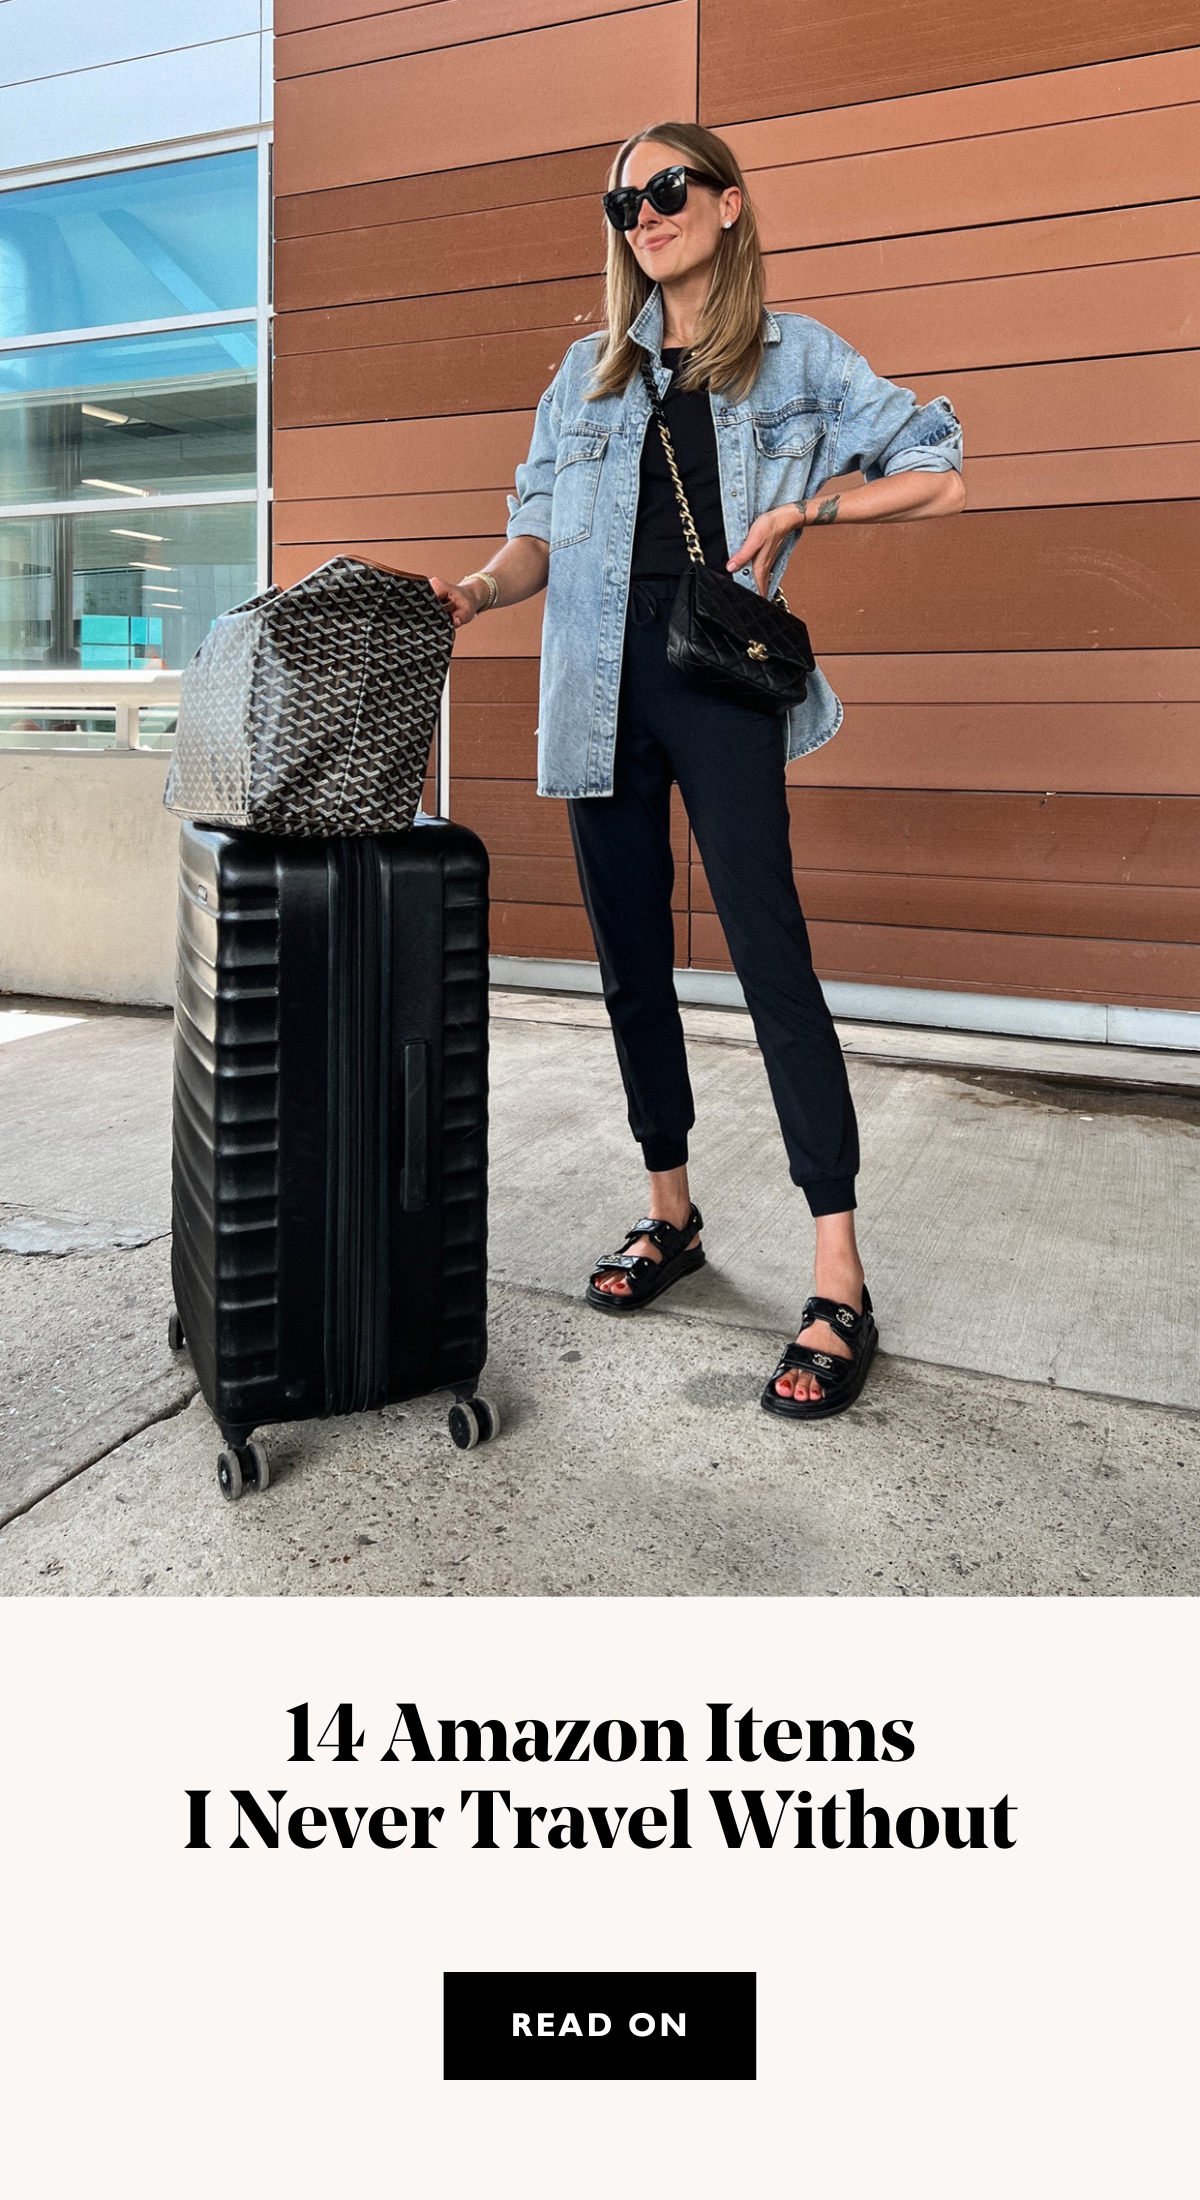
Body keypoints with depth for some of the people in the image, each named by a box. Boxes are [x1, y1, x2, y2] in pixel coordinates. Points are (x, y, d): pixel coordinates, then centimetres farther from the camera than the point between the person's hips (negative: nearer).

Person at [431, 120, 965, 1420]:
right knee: (631, 959, 5)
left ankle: (840, 1286, -9)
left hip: (717, 677, -4)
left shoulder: (795, 356, 9)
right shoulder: (589, 371, 18)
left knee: (770, 956, -13)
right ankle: (669, 1212, 21)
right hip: (600, 687, 4)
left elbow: (940, 480, 7)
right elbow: (539, 534, 14)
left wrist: (803, 507, -6)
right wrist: (472, 593, -7)